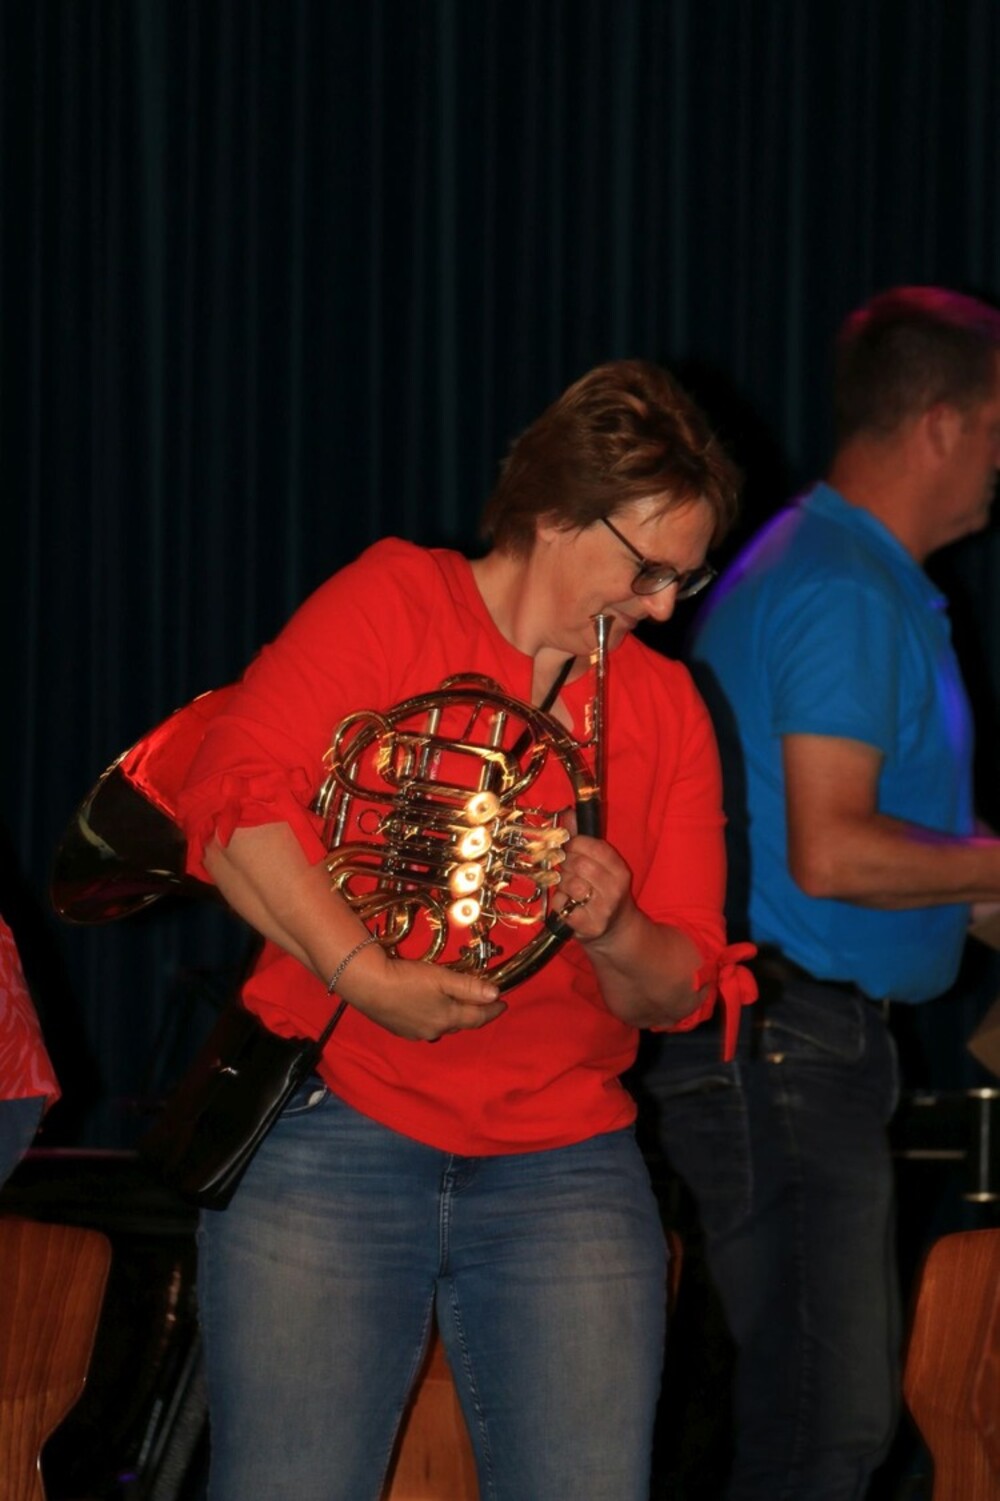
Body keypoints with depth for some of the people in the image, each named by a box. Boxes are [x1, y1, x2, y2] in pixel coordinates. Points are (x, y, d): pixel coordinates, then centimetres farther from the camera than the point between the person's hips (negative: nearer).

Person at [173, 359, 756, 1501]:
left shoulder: (665, 707, 13)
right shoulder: (392, 604, 0)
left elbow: (680, 991, 10)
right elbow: (231, 797, -13)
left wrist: (615, 936, -13)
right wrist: (365, 970, -21)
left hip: (565, 1170, 4)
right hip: (331, 1139, -3)